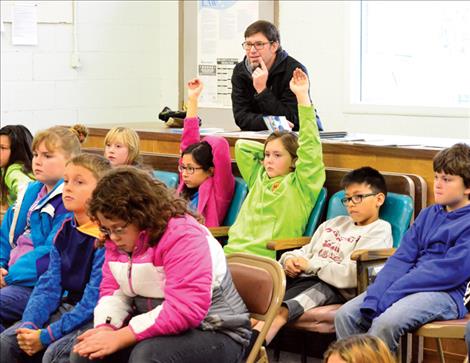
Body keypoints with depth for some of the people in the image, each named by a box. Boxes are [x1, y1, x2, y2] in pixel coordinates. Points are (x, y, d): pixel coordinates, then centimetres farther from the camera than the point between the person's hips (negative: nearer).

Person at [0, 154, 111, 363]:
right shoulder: (66, 230, 7)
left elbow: (94, 301, -21)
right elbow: (49, 285, 6)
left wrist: (46, 336, -21)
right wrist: (29, 325, -12)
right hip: (67, 307, 8)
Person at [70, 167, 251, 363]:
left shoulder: (183, 236, -23)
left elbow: (184, 310, -31)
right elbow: (113, 289, 8)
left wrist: (119, 337, -30)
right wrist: (105, 327, -15)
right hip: (155, 327, 7)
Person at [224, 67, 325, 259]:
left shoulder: (300, 184, 6)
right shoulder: (258, 178, 25)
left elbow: (309, 148, -5)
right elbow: (241, 146, 35)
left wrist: (302, 97, -8)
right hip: (231, 252, 6)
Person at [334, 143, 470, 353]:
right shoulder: (428, 214, 17)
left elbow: (448, 272, -16)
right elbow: (402, 258, 8)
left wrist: (390, 296, -18)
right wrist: (375, 296, -9)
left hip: (446, 293, -7)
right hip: (411, 284, 8)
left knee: (386, 323, -32)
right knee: (345, 315, -11)